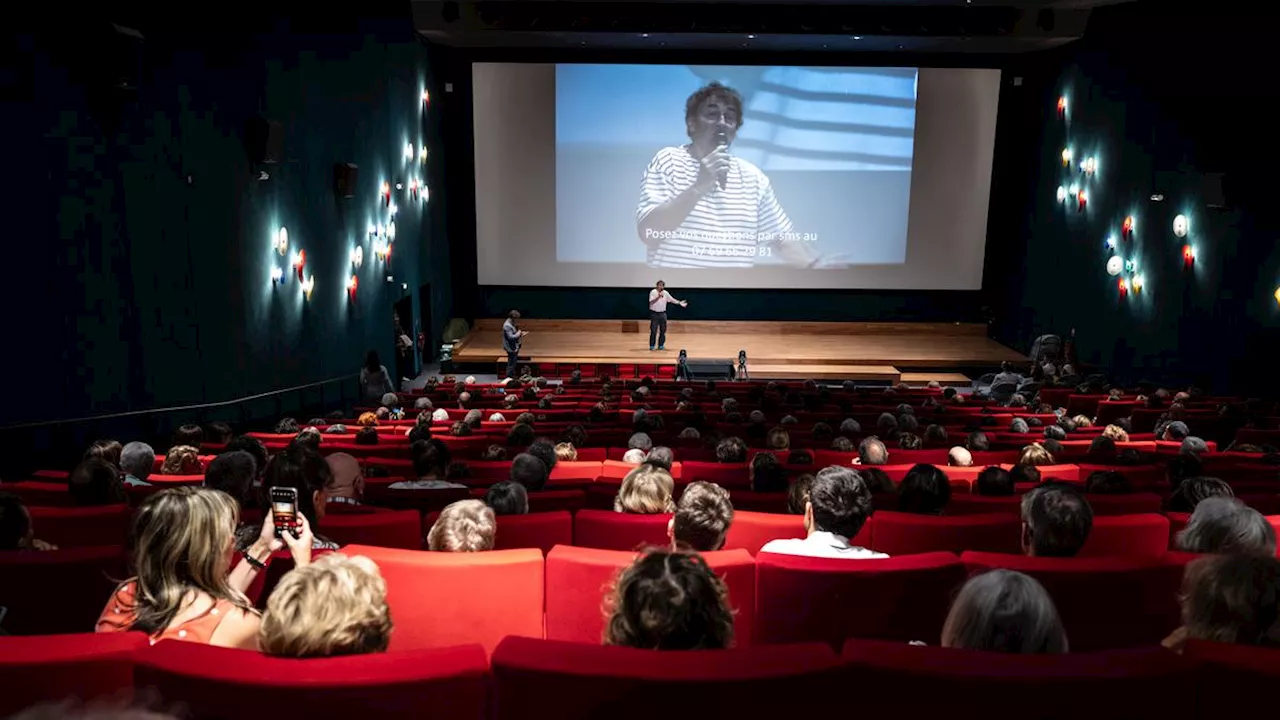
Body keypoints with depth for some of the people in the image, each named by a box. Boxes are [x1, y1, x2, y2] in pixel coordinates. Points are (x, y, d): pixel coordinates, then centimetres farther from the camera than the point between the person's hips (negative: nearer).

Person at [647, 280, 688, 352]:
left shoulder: (665, 293, 4)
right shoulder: (653, 292, -10)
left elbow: (672, 299, 8)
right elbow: (651, 302, -20)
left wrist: (680, 303, -1)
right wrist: (658, 297, -31)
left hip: (662, 313, 5)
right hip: (654, 313, -5)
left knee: (663, 330, 6)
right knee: (653, 331, -4)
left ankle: (661, 345, 16)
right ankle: (651, 346, 4)